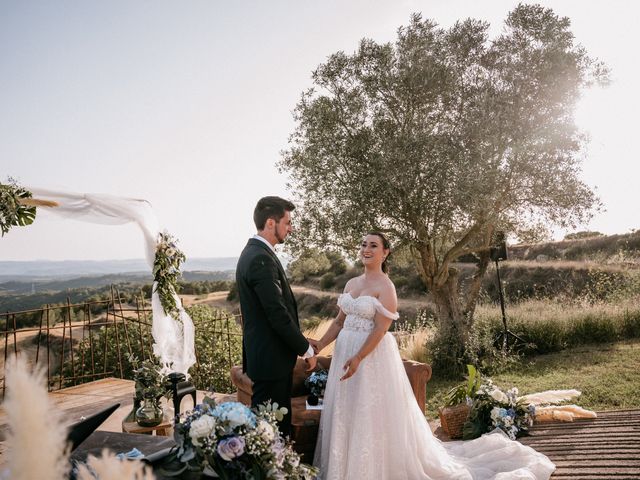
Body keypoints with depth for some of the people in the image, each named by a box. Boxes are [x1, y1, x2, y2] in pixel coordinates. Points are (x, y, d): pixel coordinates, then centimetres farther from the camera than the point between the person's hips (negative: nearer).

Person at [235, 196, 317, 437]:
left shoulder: (253, 252, 12)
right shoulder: (261, 259, -21)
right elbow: (278, 314, -23)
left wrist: (299, 343, 17)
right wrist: (306, 349, -11)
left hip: (267, 355, 10)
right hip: (270, 358, -10)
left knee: (280, 423, 19)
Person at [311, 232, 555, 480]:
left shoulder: (385, 287, -11)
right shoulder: (351, 283, 11)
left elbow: (380, 330, -19)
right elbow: (340, 322, 12)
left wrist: (358, 358, -27)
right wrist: (320, 344, -1)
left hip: (373, 357, -7)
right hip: (345, 353, 7)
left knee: (372, 418, 1)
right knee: (345, 417, 13)